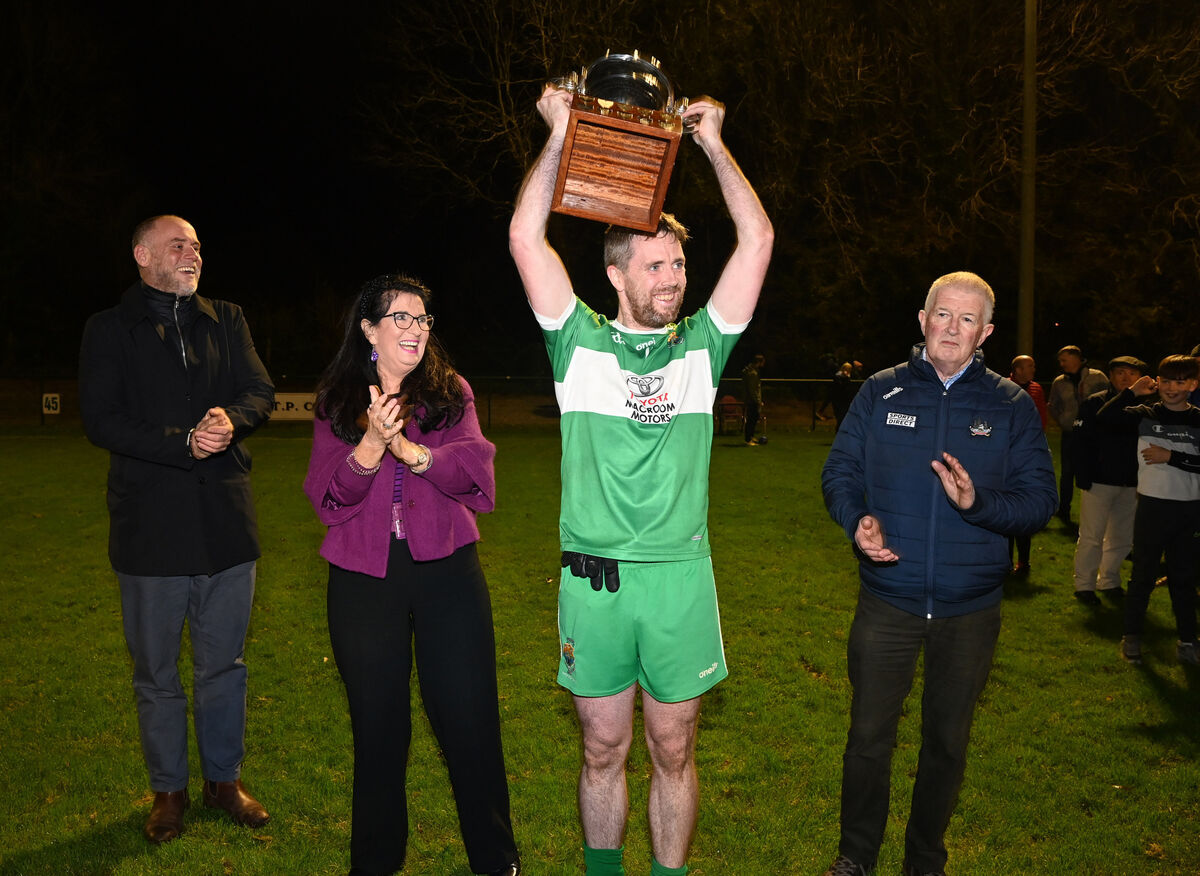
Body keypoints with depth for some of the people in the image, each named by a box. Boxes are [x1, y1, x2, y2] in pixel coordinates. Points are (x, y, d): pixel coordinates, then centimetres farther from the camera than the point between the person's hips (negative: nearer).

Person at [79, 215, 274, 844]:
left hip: (225, 520, 3)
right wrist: (185, 442, -19)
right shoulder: (110, 330, 1)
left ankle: (224, 779, 29)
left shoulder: (226, 320, 12)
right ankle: (169, 789, 27)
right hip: (150, 526, -2)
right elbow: (100, 421, -9)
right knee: (156, 673, 9)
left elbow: (261, 392, 6)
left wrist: (231, 418, -17)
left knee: (224, 662, 13)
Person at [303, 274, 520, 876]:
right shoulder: (336, 401, 5)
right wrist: (369, 447, -24)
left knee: (469, 715, 3)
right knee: (377, 724, 11)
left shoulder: (451, 392, 5)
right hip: (364, 578, 1)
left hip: (445, 567, 0)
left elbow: (473, 468, -10)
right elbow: (325, 494, -6)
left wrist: (412, 450, -26)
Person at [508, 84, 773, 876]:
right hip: (593, 577, -1)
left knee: (673, 750, 11)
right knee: (604, 750, 12)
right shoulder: (581, 342, 3)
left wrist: (713, 143, 3)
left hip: (680, 575, 1)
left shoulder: (702, 345, 6)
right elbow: (526, 239, -5)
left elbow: (759, 238, 2)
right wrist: (561, 135, -2)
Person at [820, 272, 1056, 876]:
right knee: (869, 735, 8)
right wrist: (857, 520, -17)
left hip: (970, 610, 1)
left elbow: (1039, 500, -4)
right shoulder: (881, 392, 0)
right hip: (887, 601, 0)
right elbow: (839, 473, 3)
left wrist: (979, 502, -24)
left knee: (947, 742, 16)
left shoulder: (1011, 406, -2)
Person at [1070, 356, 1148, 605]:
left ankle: (1109, 582, 27)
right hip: (1099, 481, -4)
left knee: (1122, 538, 12)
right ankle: (1084, 585, 12)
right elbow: (1083, 442, -6)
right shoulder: (1094, 403, -3)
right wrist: (1084, 480, -12)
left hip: (1131, 484, 4)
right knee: (1091, 537, 1)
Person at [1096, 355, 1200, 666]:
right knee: (1143, 574, 7)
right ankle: (1131, 637, 19)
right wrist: (1132, 392, -16)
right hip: (1152, 505, -1)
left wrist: (1170, 457, -12)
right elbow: (1104, 417, -12)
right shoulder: (1147, 414, 0)